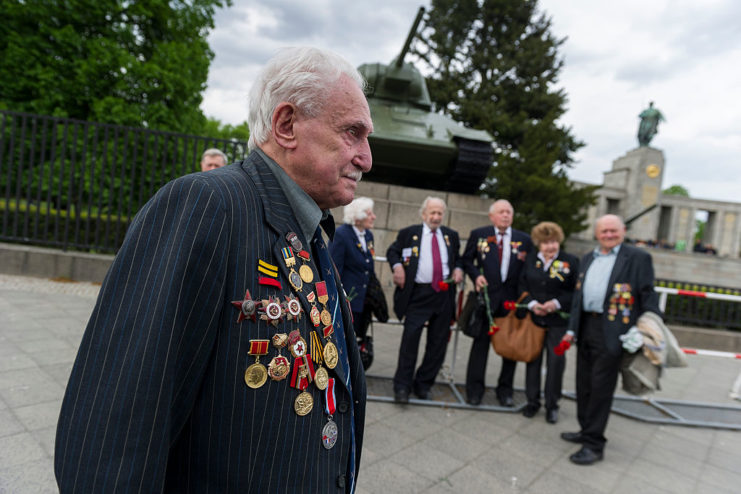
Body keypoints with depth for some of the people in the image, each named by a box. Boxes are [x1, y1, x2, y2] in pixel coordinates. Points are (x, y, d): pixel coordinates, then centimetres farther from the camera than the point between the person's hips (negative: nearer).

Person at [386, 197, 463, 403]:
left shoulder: (451, 235, 14)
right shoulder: (408, 233, 5)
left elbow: (458, 257, 25)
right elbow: (392, 251, 11)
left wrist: (458, 269, 3)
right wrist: (397, 266, -9)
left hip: (444, 295, 4)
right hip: (418, 293, -3)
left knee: (438, 343, 7)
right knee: (410, 338, -10)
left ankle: (423, 385, 22)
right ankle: (402, 386, 3)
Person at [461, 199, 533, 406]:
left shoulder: (524, 240, 7)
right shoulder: (478, 234, 5)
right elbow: (467, 260, 8)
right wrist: (476, 275, -10)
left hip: (513, 298, 2)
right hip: (487, 295, -1)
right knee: (481, 342, 2)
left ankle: (505, 389, 24)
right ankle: (475, 389, 14)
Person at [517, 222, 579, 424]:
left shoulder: (571, 262, -4)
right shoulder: (530, 259, 4)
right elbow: (522, 286, 5)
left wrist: (557, 303, -16)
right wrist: (532, 304, -10)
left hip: (559, 321, -2)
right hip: (533, 318, 2)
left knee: (556, 362, 4)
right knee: (532, 359, 11)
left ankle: (552, 405, 22)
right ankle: (532, 401, 27)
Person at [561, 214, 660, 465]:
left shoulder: (638, 257, -3)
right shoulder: (587, 259, 15)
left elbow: (648, 297, -5)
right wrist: (572, 329, 13)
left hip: (612, 332, -6)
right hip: (586, 328, 6)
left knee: (600, 388, -1)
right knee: (584, 385, 15)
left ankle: (594, 444, 10)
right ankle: (587, 431, 31)